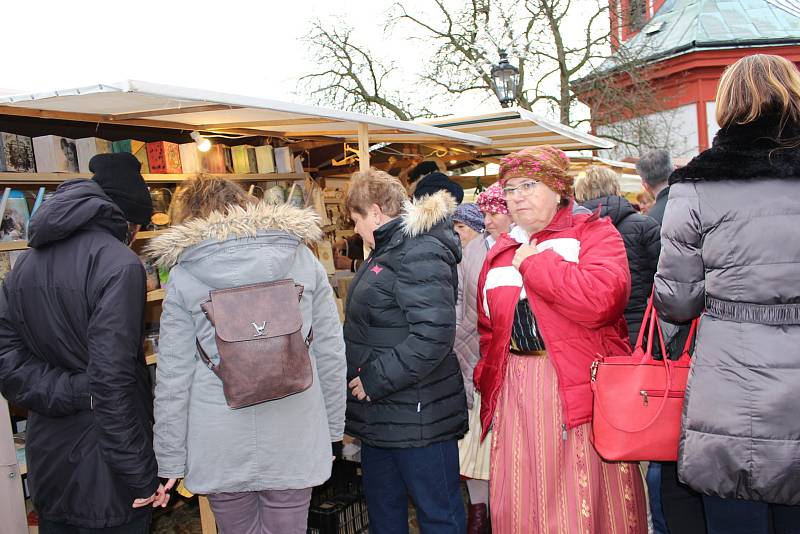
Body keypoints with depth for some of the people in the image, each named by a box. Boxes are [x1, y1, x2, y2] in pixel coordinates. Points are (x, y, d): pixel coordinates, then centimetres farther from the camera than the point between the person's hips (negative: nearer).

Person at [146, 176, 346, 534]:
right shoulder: (303, 259, 0)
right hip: (293, 442, 1)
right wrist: (332, 430, 11)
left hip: (221, 447, -1)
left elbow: (174, 377, -4)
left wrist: (171, 463, 6)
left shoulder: (183, 276, -4)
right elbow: (330, 353, 1)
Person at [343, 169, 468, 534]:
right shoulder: (388, 250, 13)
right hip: (381, 414, 10)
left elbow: (432, 336, -29)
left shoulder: (419, 253, -19)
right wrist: (363, 377, 16)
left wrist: (375, 380, -22)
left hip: (418, 417, -10)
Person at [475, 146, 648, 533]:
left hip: (580, 387, -4)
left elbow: (602, 299, -21)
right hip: (515, 394, 5)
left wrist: (533, 262, -13)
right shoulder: (499, 254, 15)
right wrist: (488, 382, 7)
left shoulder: (594, 233, -1)